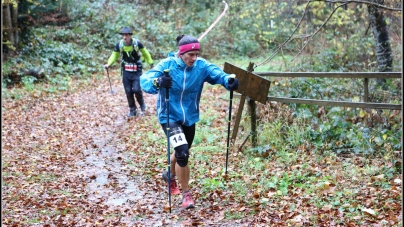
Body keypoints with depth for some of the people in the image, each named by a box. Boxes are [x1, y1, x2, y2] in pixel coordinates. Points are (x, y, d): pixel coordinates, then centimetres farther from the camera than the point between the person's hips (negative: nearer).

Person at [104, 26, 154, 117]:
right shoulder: (119, 45, -8)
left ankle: (141, 103, 17)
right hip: (126, 71, 3)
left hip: (136, 71, -2)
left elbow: (145, 53, 2)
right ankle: (132, 110, 20)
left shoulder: (137, 43, -14)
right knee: (128, 91, 3)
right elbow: (114, 56, 3)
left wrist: (150, 63, 3)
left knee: (136, 89, -14)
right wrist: (108, 64, -12)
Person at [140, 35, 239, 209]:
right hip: (170, 116, -5)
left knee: (183, 153, 22)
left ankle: (170, 175, 55)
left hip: (190, 117, 5)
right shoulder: (167, 65, -18)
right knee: (182, 152, -21)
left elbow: (216, 73, -20)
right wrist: (157, 82, -50)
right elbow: (144, 80, -27)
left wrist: (228, 80, -42)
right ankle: (186, 194, -3)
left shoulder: (201, 66, -8)